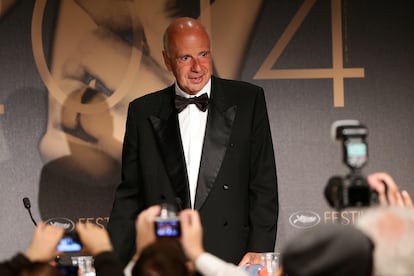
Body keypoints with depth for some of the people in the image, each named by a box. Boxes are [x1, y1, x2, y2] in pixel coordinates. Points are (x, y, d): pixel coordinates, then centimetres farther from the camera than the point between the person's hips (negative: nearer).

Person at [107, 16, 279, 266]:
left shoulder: (248, 100, 6)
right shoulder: (143, 112, 10)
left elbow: (264, 183, 3)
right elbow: (130, 195, 11)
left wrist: (259, 250, -6)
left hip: (233, 259, -1)